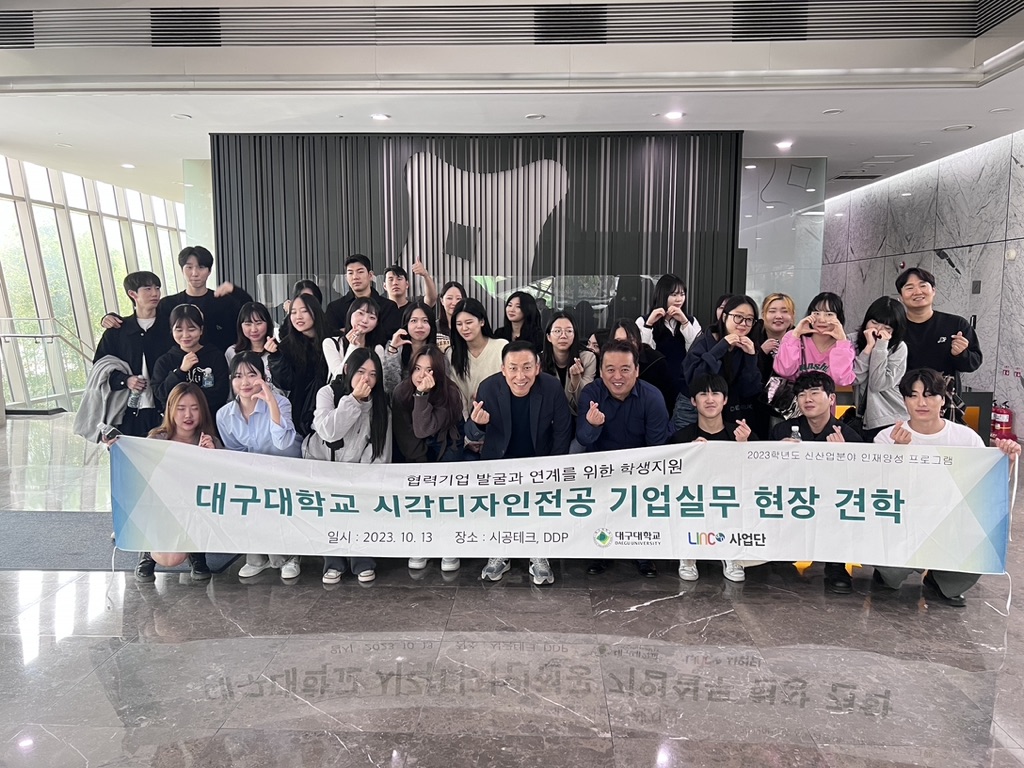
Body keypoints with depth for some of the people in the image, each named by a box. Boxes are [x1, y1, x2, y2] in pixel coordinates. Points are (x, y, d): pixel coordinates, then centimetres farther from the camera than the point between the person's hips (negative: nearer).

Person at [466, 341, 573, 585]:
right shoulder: (488, 387, -17)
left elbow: (562, 432, -7)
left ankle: (539, 556, 5)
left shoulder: (552, 387, -17)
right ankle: (499, 553, 7)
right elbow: (472, 435, -11)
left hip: (539, 461, 0)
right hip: (499, 461, 1)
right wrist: (477, 424, -35)